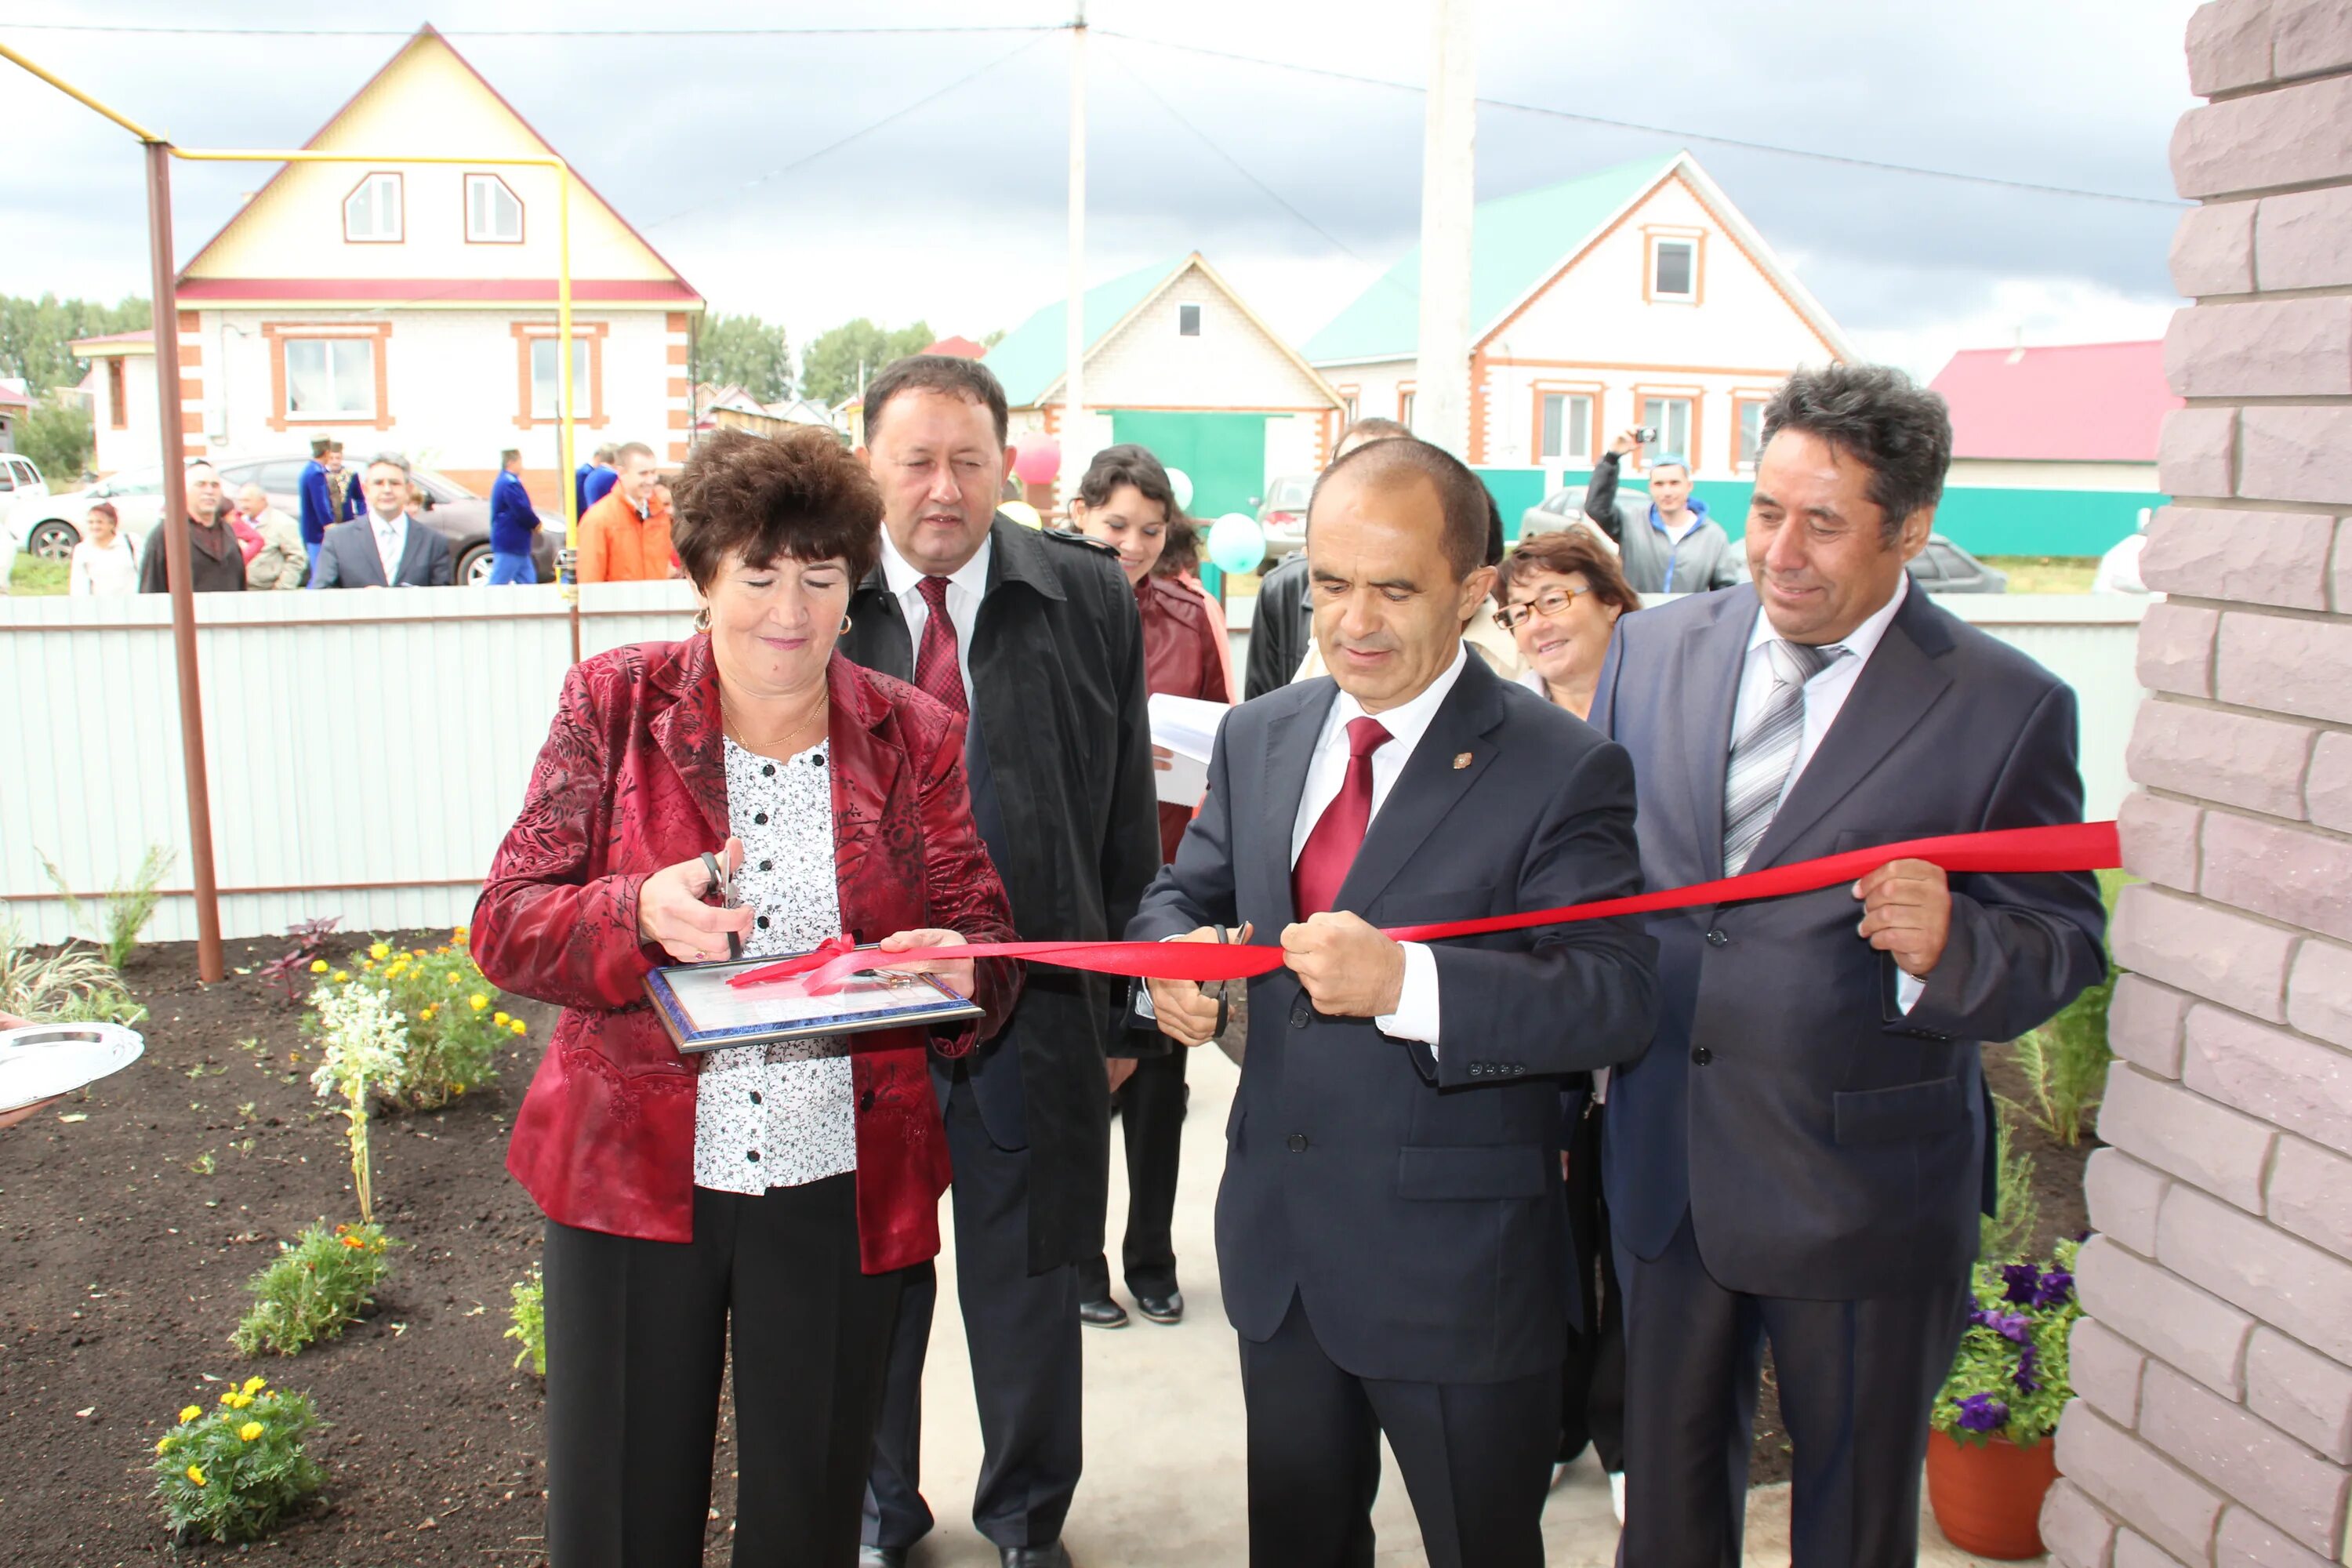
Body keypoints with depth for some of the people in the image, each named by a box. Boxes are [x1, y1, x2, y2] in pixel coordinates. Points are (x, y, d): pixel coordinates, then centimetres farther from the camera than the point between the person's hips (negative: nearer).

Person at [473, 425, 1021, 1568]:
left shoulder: (914, 738, 1)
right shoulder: (613, 702, -1)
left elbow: (987, 939, 1)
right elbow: (505, 926, -5)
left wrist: (959, 968, -23)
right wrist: (641, 914, -26)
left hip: (838, 1193, 1)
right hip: (629, 1172, 0)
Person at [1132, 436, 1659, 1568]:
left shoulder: (1561, 769, -14)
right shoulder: (1258, 736, 4)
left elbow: (1618, 998, -22)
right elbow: (1183, 893, 12)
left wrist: (1405, 982, -36)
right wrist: (1174, 951, -13)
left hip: (1457, 1269, -5)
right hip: (1276, 1245, 5)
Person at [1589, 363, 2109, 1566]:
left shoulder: (2008, 708, -12)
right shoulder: (1653, 648, 0)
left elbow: (2065, 943, -8)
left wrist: (1947, 945, -30)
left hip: (1860, 1192, -3)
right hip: (1662, 1167, 3)